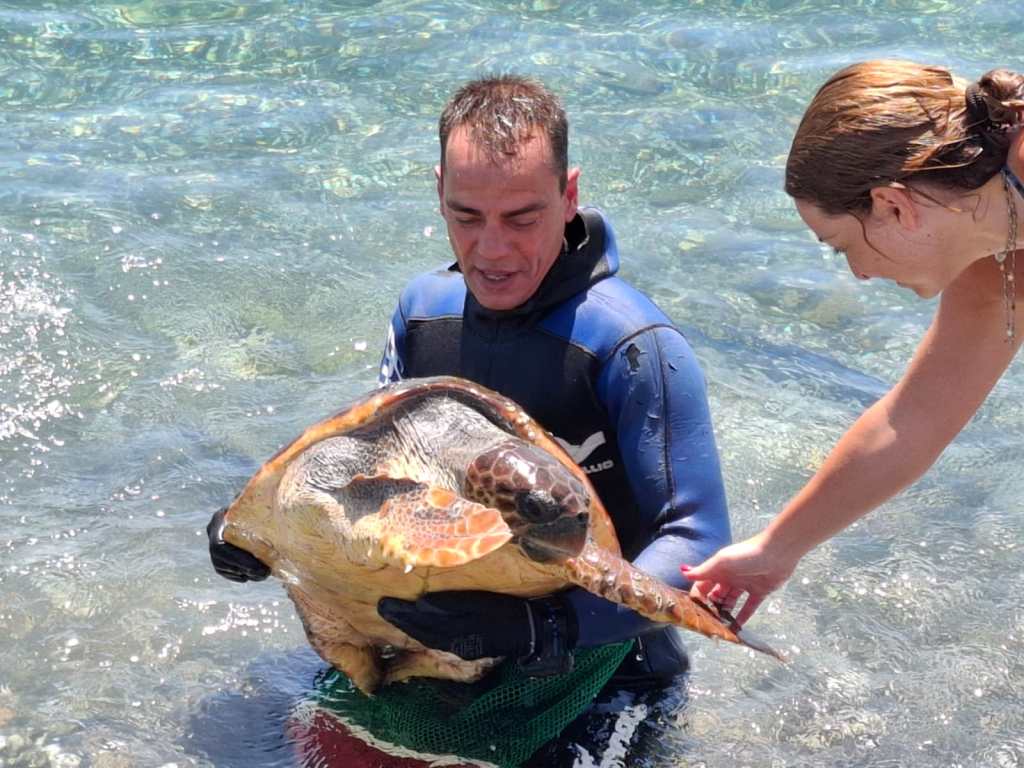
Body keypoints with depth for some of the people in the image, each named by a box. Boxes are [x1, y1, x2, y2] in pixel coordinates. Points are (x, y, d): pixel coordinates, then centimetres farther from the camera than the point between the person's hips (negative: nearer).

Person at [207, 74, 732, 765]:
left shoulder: (633, 347, -22)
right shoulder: (424, 309, -1)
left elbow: (698, 541, -24)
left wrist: (549, 627, -37)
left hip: (602, 680, -5)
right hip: (456, 650, 5)